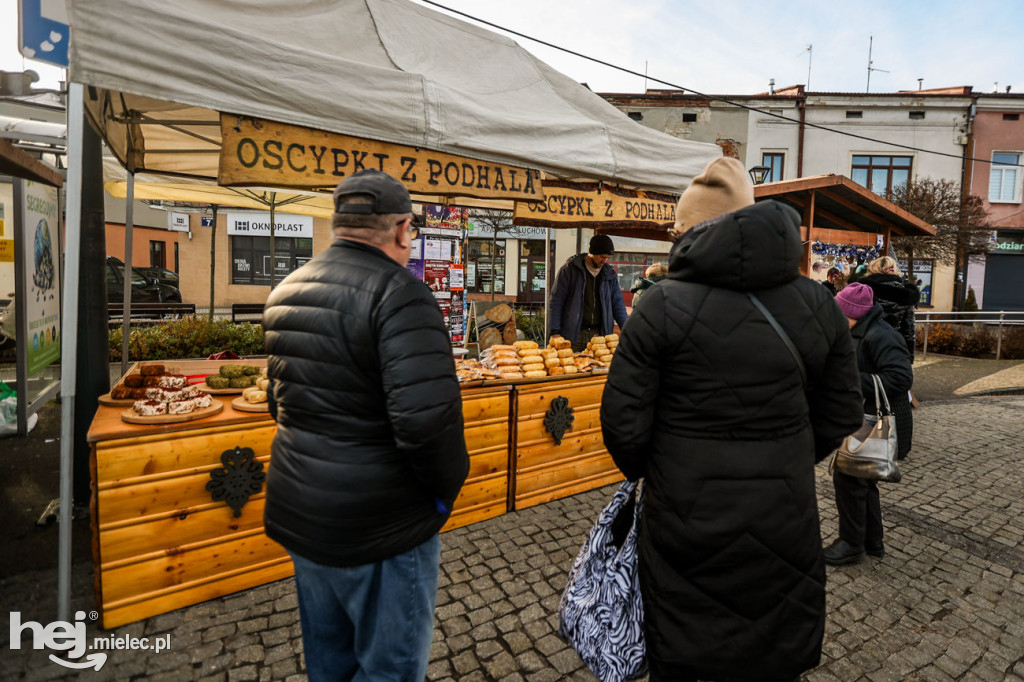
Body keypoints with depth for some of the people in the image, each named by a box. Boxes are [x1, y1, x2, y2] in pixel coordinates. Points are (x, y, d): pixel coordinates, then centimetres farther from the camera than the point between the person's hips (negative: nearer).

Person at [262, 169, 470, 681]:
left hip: (298, 516, 9)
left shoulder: (287, 290, 7)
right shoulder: (397, 292, -22)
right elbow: (427, 416, -31)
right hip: (379, 525, -8)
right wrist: (446, 488, -13)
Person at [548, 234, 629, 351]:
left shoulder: (610, 274, 12)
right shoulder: (569, 269, -1)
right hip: (572, 335, -3)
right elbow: (556, 301, -3)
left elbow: (618, 303, 15)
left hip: (600, 335, 3)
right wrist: (555, 332, -10)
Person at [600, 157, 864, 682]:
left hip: (686, 518, -3)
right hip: (784, 519, 4)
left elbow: (624, 422, -14)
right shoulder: (818, 304, -2)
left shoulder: (663, 306, -16)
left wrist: (647, 472, 6)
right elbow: (841, 415, 5)